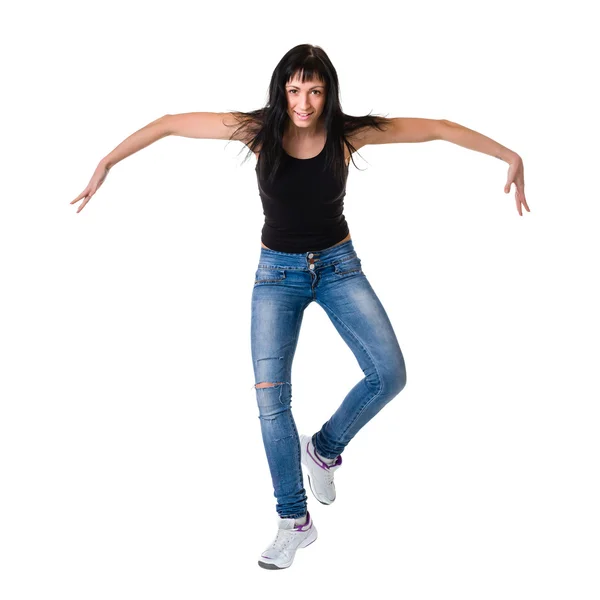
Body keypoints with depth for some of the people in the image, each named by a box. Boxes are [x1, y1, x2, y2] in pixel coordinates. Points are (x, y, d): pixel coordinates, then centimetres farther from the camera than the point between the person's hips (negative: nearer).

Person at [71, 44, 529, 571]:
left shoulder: (349, 133, -11)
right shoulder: (258, 130, -12)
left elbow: (439, 128, -7)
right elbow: (169, 123, -6)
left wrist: (510, 155, -8)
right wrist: (106, 163, -7)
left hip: (339, 264, 1)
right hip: (278, 272, -1)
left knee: (389, 374, -14)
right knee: (271, 399, -6)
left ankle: (323, 448, 15)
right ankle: (294, 521, 11)